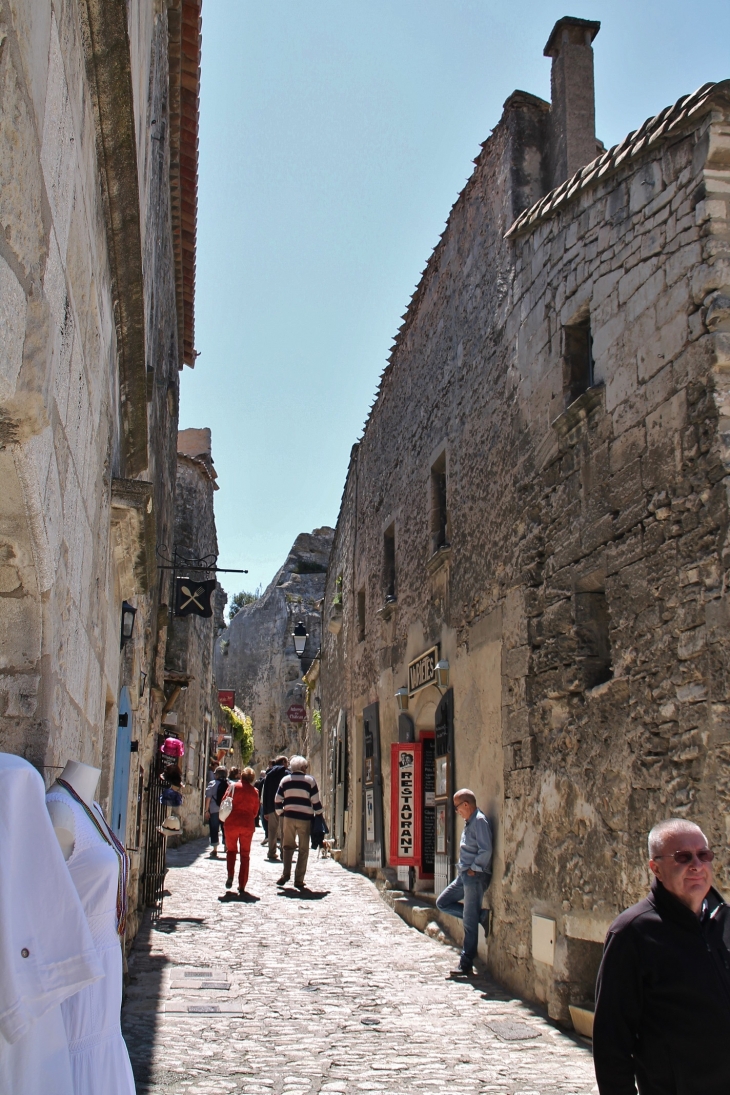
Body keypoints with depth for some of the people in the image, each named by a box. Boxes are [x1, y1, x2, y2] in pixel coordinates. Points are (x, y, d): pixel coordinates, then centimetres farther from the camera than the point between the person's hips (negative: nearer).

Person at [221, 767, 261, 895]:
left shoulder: (233, 787, -2)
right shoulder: (254, 792, 5)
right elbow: (255, 812, 8)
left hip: (232, 823, -1)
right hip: (248, 825, 1)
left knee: (231, 849, 19)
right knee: (245, 854, 10)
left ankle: (230, 876, -2)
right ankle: (242, 886, 8)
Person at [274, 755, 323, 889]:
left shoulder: (285, 780, 6)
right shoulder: (310, 780, -2)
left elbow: (277, 800, 7)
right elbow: (315, 801, -4)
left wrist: (280, 814, 17)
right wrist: (318, 815, 8)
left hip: (289, 817, 2)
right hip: (305, 818, -2)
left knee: (288, 846, 15)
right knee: (303, 849, 5)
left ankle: (285, 874, 1)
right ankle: (299, 880, 4)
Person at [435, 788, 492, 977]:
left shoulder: (479, 821, -16)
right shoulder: (469, 822, 14)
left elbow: (486, 850, -24)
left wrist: (473, 869, -16)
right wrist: (465, 869, 14)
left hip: (475, 877, -10)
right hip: (464, 876, 10)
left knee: (470, 921, -4)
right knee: (442, 902, 13)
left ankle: (466, 965, 4)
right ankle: (481, 915, 10)